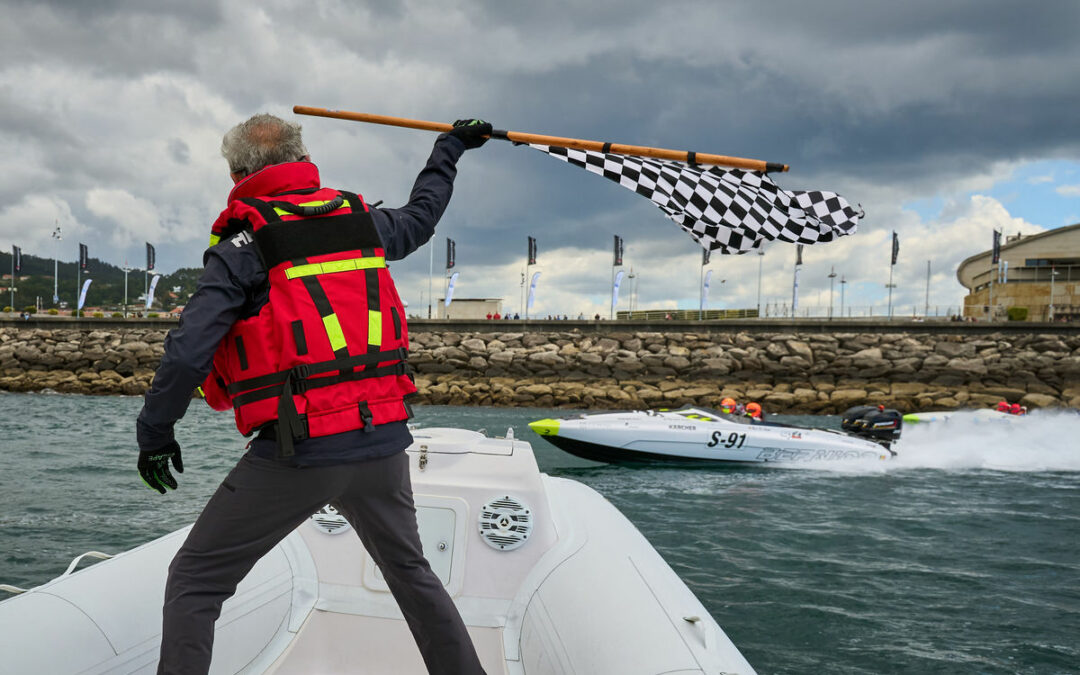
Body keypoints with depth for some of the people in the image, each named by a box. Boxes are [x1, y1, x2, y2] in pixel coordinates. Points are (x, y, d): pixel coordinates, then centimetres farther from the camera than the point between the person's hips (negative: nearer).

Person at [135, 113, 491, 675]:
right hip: (384, 438, 6)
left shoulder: (244, 244, -4)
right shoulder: (361, 219, 11)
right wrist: (451, 146, 50)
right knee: (409, 568, 25)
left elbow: (188, 351, -11)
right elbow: (421, 215, 33)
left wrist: (154, 433, 3)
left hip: (298, 449, -5)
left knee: (195, 582, 7)